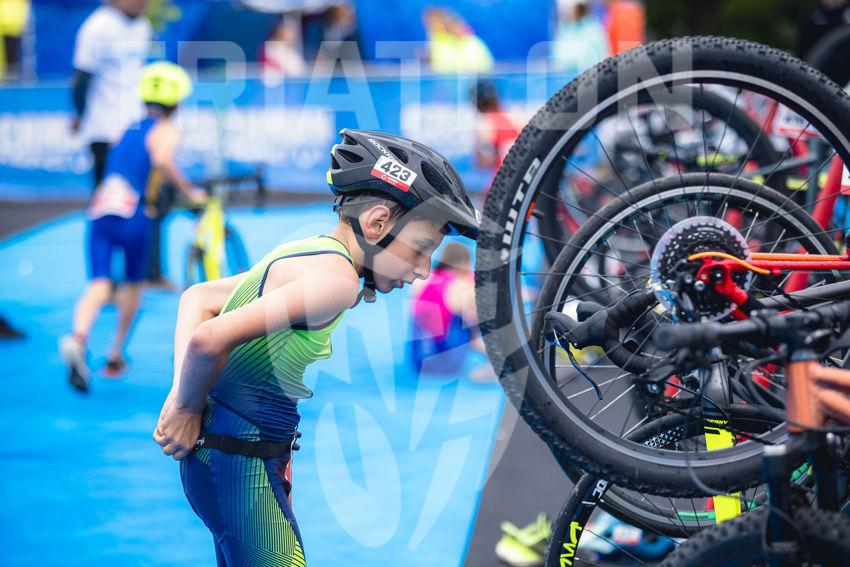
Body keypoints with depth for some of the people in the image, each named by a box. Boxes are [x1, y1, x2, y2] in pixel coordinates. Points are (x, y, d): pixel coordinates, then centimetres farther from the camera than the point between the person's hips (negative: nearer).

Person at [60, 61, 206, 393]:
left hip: (98, 212, 4)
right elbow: (162, 160, -17)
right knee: (132, 285, 18)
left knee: (99, 285, -7)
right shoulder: (166, 131, 4)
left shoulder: (130, 129, 25)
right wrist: (189, 191, -8)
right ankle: (115, 356, 24)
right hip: (131, 214, -4)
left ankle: (78, 338, -35)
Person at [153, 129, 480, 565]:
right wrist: (188, 408, -11)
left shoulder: (301, 255, 11)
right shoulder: (337, 276, -19)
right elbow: (211, 340, -29)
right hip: (240, 461, -10)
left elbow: (196, 297, 20)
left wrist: (181, 392, 9)